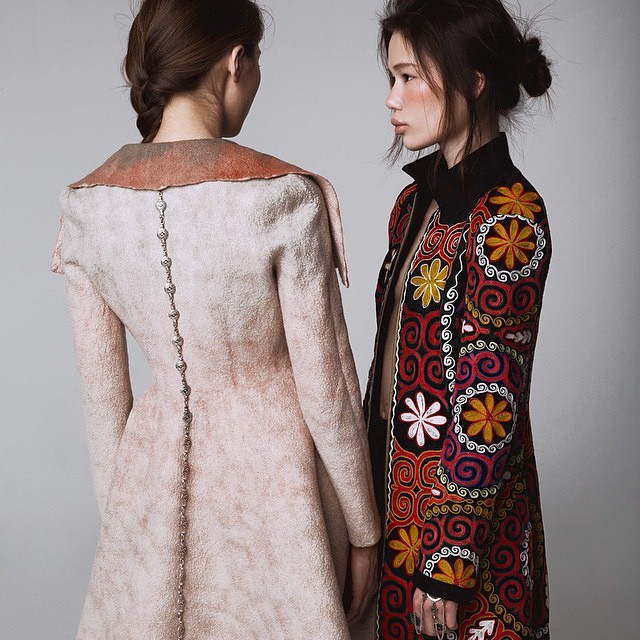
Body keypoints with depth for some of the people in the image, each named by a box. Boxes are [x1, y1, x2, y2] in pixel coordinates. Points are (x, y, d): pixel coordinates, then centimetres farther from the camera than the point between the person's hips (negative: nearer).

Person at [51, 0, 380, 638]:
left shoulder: (84, 204, -8)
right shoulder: (285, 197, -21)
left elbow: (102, 391, 1)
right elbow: (326, 389, -15)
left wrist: (116, 511, 15)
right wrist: (364, 530, -1)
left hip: (155, 466, 4)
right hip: (272, 469, -3)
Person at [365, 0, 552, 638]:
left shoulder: (507, 218, -20)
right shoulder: (417, 200, 5)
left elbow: (489, 410, -21)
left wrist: (450, 566, -17)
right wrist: (376, 479, 14)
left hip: (464, 507, -7)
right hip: (397, 489, 8)